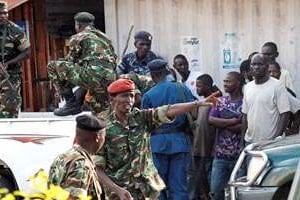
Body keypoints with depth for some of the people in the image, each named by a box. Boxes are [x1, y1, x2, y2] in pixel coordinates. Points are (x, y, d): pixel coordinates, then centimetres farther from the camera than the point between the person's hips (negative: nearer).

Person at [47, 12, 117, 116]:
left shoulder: (77, 38, 8)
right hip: (109, 80, 7)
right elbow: (113, 58, 28)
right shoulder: (104, 37, 28)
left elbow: (70, 61, 15)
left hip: (92, 75, -7)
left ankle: (72, 103, 5)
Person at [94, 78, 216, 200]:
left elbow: (169, 111, -13)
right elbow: (97, 167, -6)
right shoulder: (104, 129, -7)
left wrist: (198, 103, -25)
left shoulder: (142, 117, 0)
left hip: (148, 188, 3)